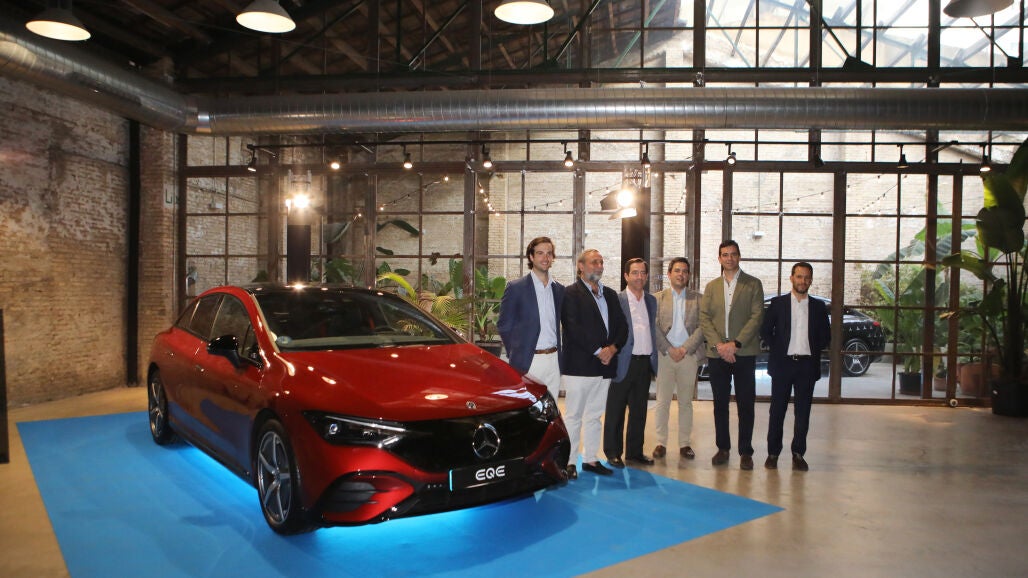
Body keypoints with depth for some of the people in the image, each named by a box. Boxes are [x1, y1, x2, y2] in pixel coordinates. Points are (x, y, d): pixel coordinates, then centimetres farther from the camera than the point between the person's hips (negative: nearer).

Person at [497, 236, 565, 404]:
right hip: (528, 363, -4)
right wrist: (515, 355, 1)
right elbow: (503, 326, 0)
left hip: (553, 360, 5)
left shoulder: (559, 289, 12)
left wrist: (558, 355, 11)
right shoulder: (516, 288, -3)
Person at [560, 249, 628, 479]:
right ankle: (569, 462, 8)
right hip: (578, 365, -7)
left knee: (595, 416, 14)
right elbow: (572, 328, -15)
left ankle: (590, 459, 23)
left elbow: (622, 325, 13)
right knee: (573, 416, 0)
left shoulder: (610, 294, 17)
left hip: (604, 365, 7)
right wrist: (598, 351, -16)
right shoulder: (571, 293, -5)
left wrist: (612, 348, -5)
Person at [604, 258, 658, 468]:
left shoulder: (651, 301, 13)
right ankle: (613, 452, 15)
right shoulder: (616, 300, -6)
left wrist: (654, 361, 13)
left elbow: (653, 331, 17)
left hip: (645, 363, 6)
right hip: (623, 363, -6)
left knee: (639, 411, 13)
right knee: (616, 411, 4)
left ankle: (634, 451, 24)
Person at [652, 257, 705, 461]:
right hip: (664, 355, 0)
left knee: (686, 402, 7)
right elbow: (654, 327, -1)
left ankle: (685, 444, 16)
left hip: (689, 355, 1)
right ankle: (661, 443, 11)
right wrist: (669, 349, -10)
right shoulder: (658, 298, 6)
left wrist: (685, 348, -11)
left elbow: (702, 326, 0)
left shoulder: (697, 298, 7)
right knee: (662, 402, 2)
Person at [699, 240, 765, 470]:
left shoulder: (753, 284, 3)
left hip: (744, 353, -3)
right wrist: (718, 345, -11)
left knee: (745, 404, 1)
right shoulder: (711, 287, 13)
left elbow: (756, 317, -6)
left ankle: (745, 451, 11)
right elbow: (704, 319, 4)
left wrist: (735, 344, -15)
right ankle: (723, 448, 19)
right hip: (717, 354, 3)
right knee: (720, 403, 9)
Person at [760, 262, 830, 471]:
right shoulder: (778, 303, 3)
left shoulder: (818, 306, 8)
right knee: (777, 410, 3)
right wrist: (777, 350, -1)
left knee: (803, 411, 5)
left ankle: (798, 454, 14)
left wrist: (814, 350, 1)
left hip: (807, 365, 2)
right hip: (782, 363, -1)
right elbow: (765, 331, 5)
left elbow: (826, 336, 12)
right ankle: (773, 453, 11)